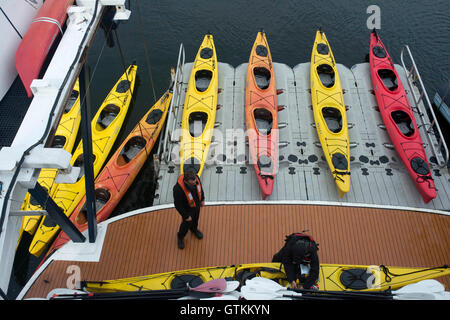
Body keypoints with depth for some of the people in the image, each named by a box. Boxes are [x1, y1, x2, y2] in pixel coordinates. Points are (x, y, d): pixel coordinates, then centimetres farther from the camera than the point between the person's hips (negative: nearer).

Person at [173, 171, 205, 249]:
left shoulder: (195, 177, -29)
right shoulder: (178, 189, -44)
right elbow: (178, 205, -27)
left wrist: (202, 199, 8)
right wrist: (186, 216, -15)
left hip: (197, 203, 5)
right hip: (187, 208, -4)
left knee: (196, 218, 31)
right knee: (186, 223, 20)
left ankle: (194, 229, 65)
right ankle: (180, 237, 54)